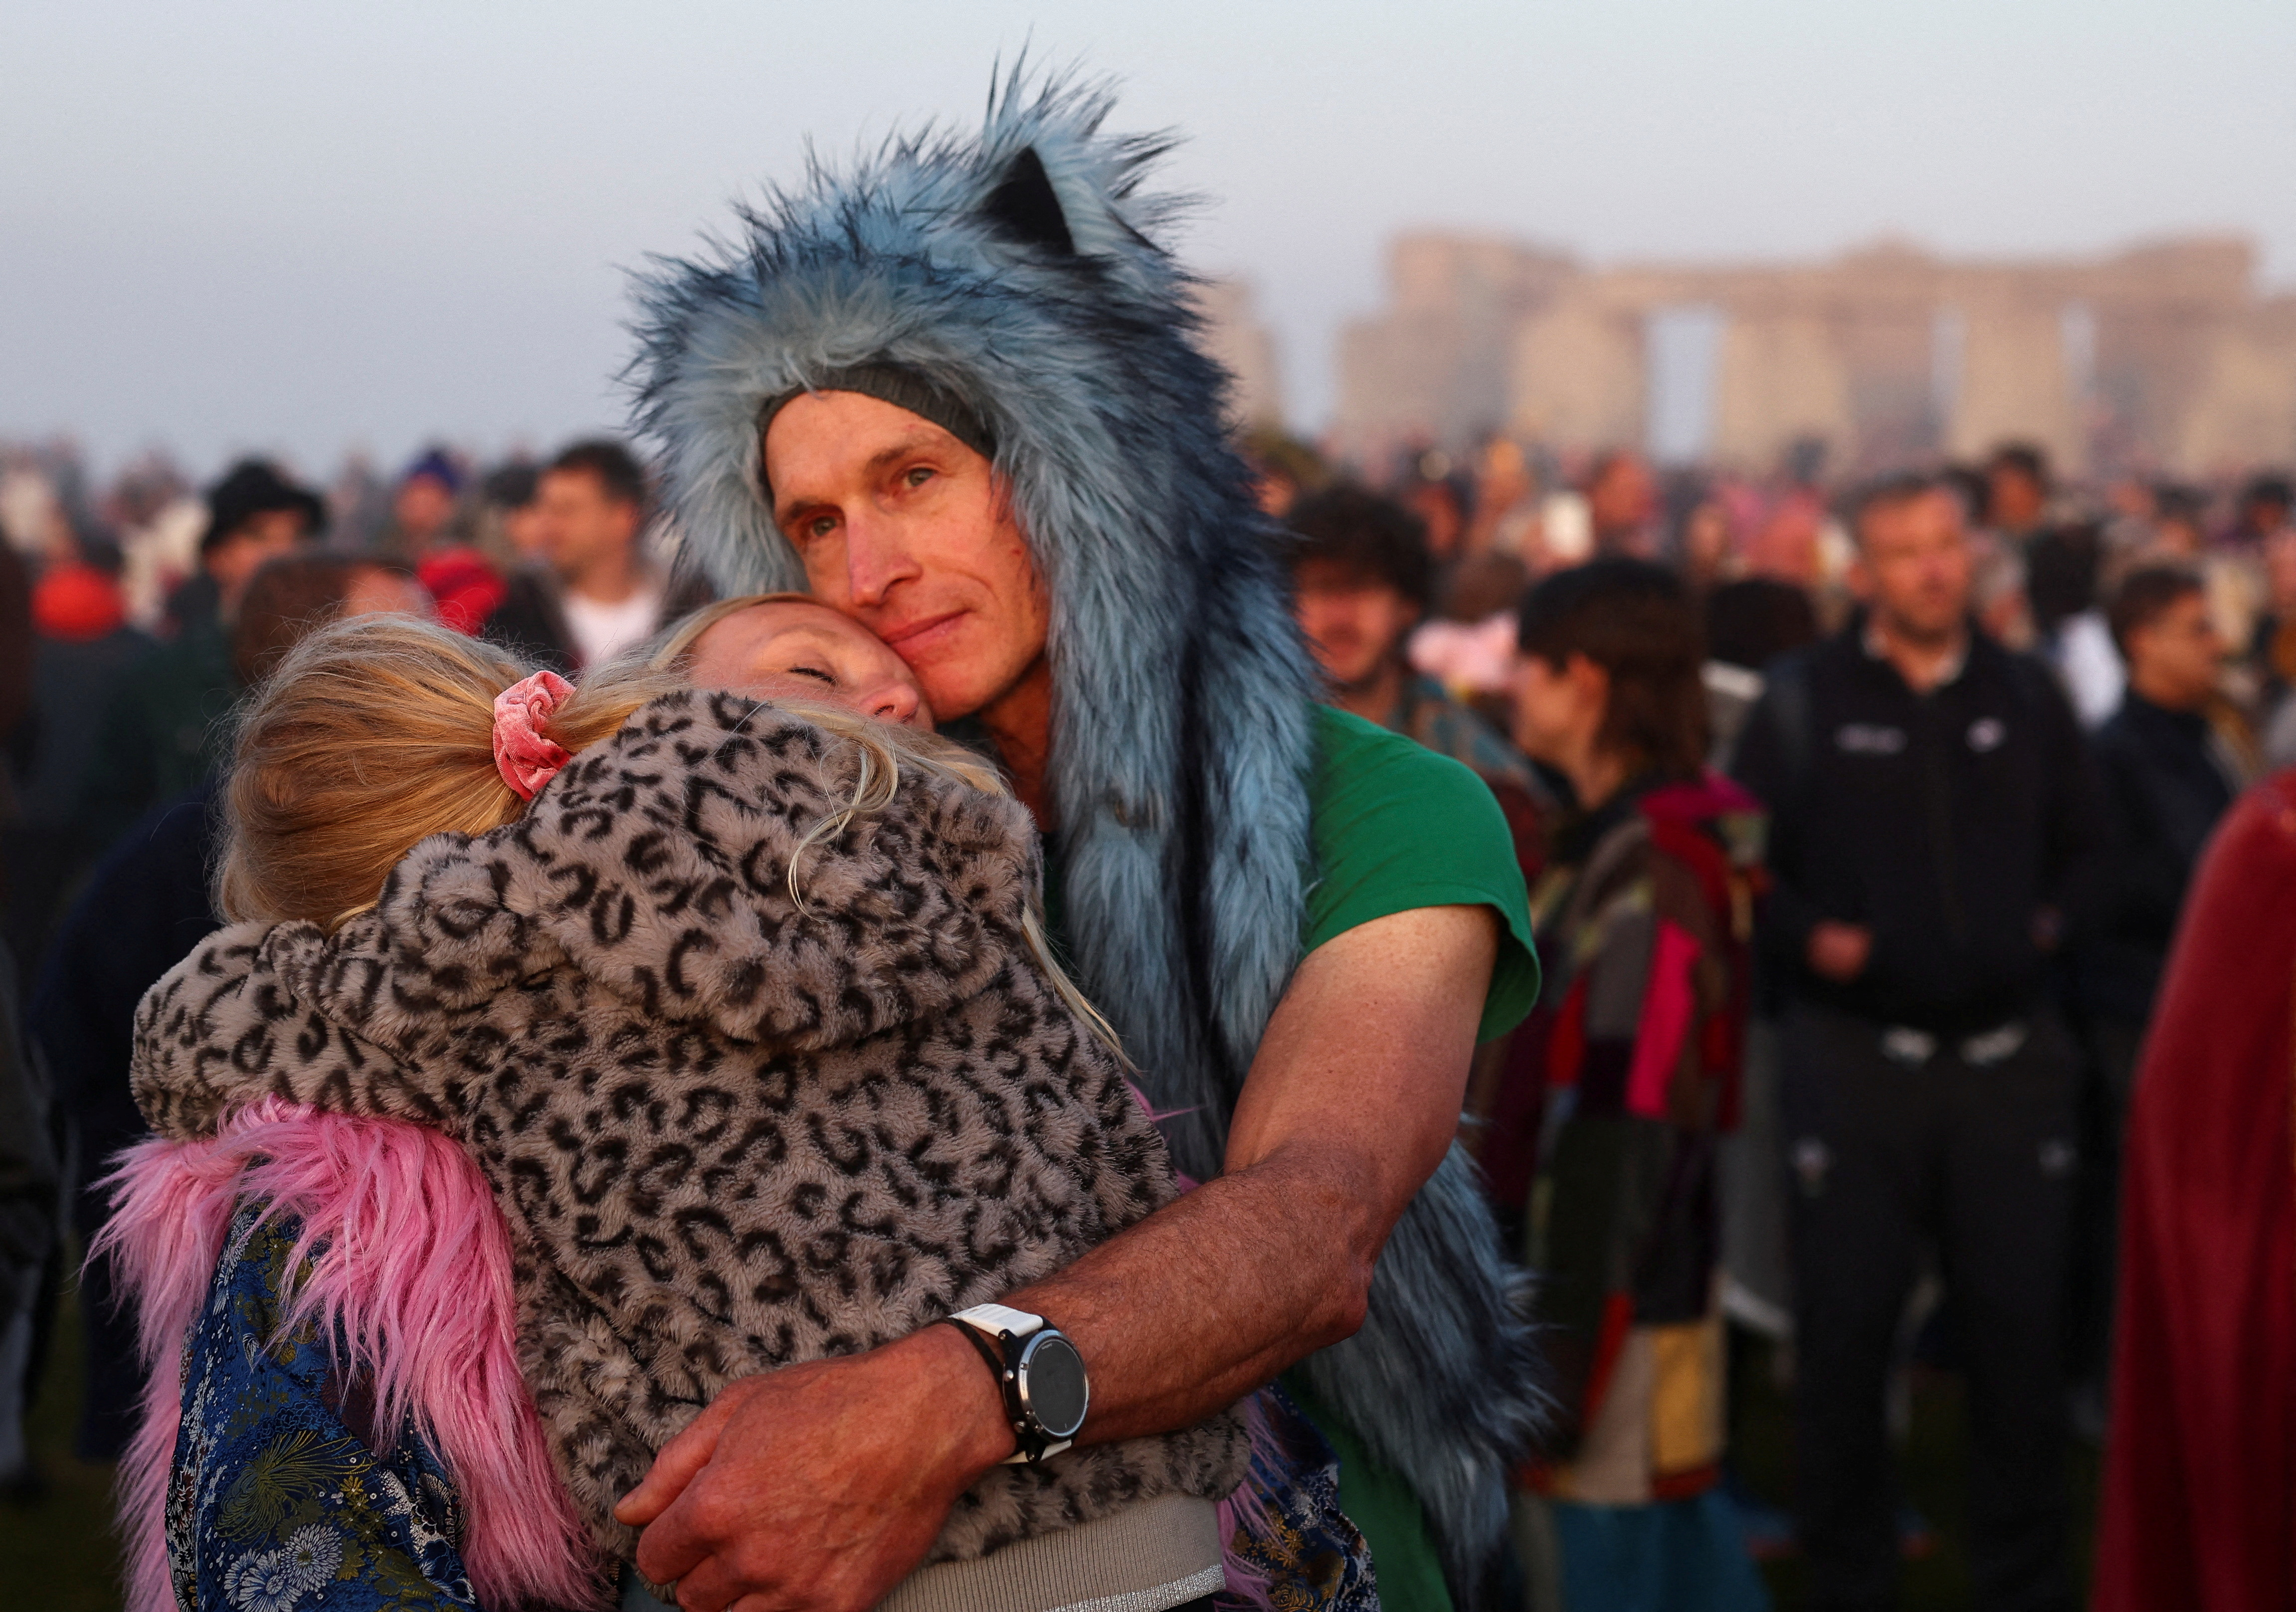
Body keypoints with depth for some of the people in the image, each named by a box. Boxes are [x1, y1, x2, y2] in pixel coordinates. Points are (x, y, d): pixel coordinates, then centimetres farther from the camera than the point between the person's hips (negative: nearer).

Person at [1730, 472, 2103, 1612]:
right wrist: (1807, 935, -13)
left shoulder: (2027, 697, 8)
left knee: (2021, 1334, 6)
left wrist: (2050, 919, 2)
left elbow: (2079, 843, 19)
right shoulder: (1803, 697, -2)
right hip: (1853, 1057, -2)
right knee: (1843, 1337, 4)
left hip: (2007, 1057, 3)